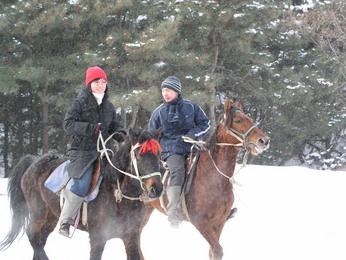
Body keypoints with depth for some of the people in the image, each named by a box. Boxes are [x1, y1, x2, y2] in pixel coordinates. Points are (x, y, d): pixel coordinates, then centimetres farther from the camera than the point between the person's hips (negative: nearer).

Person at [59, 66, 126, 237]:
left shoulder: (108, 106, 15)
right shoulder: (80, 103, -3)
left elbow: (114, 125, 26)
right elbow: (68, 124, -12)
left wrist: (119, 133, 2)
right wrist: (91, 128, -23)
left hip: (102, 151, 7)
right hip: (82, 151, -7)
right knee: (81, 184, -23)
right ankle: (65, 221, -13)